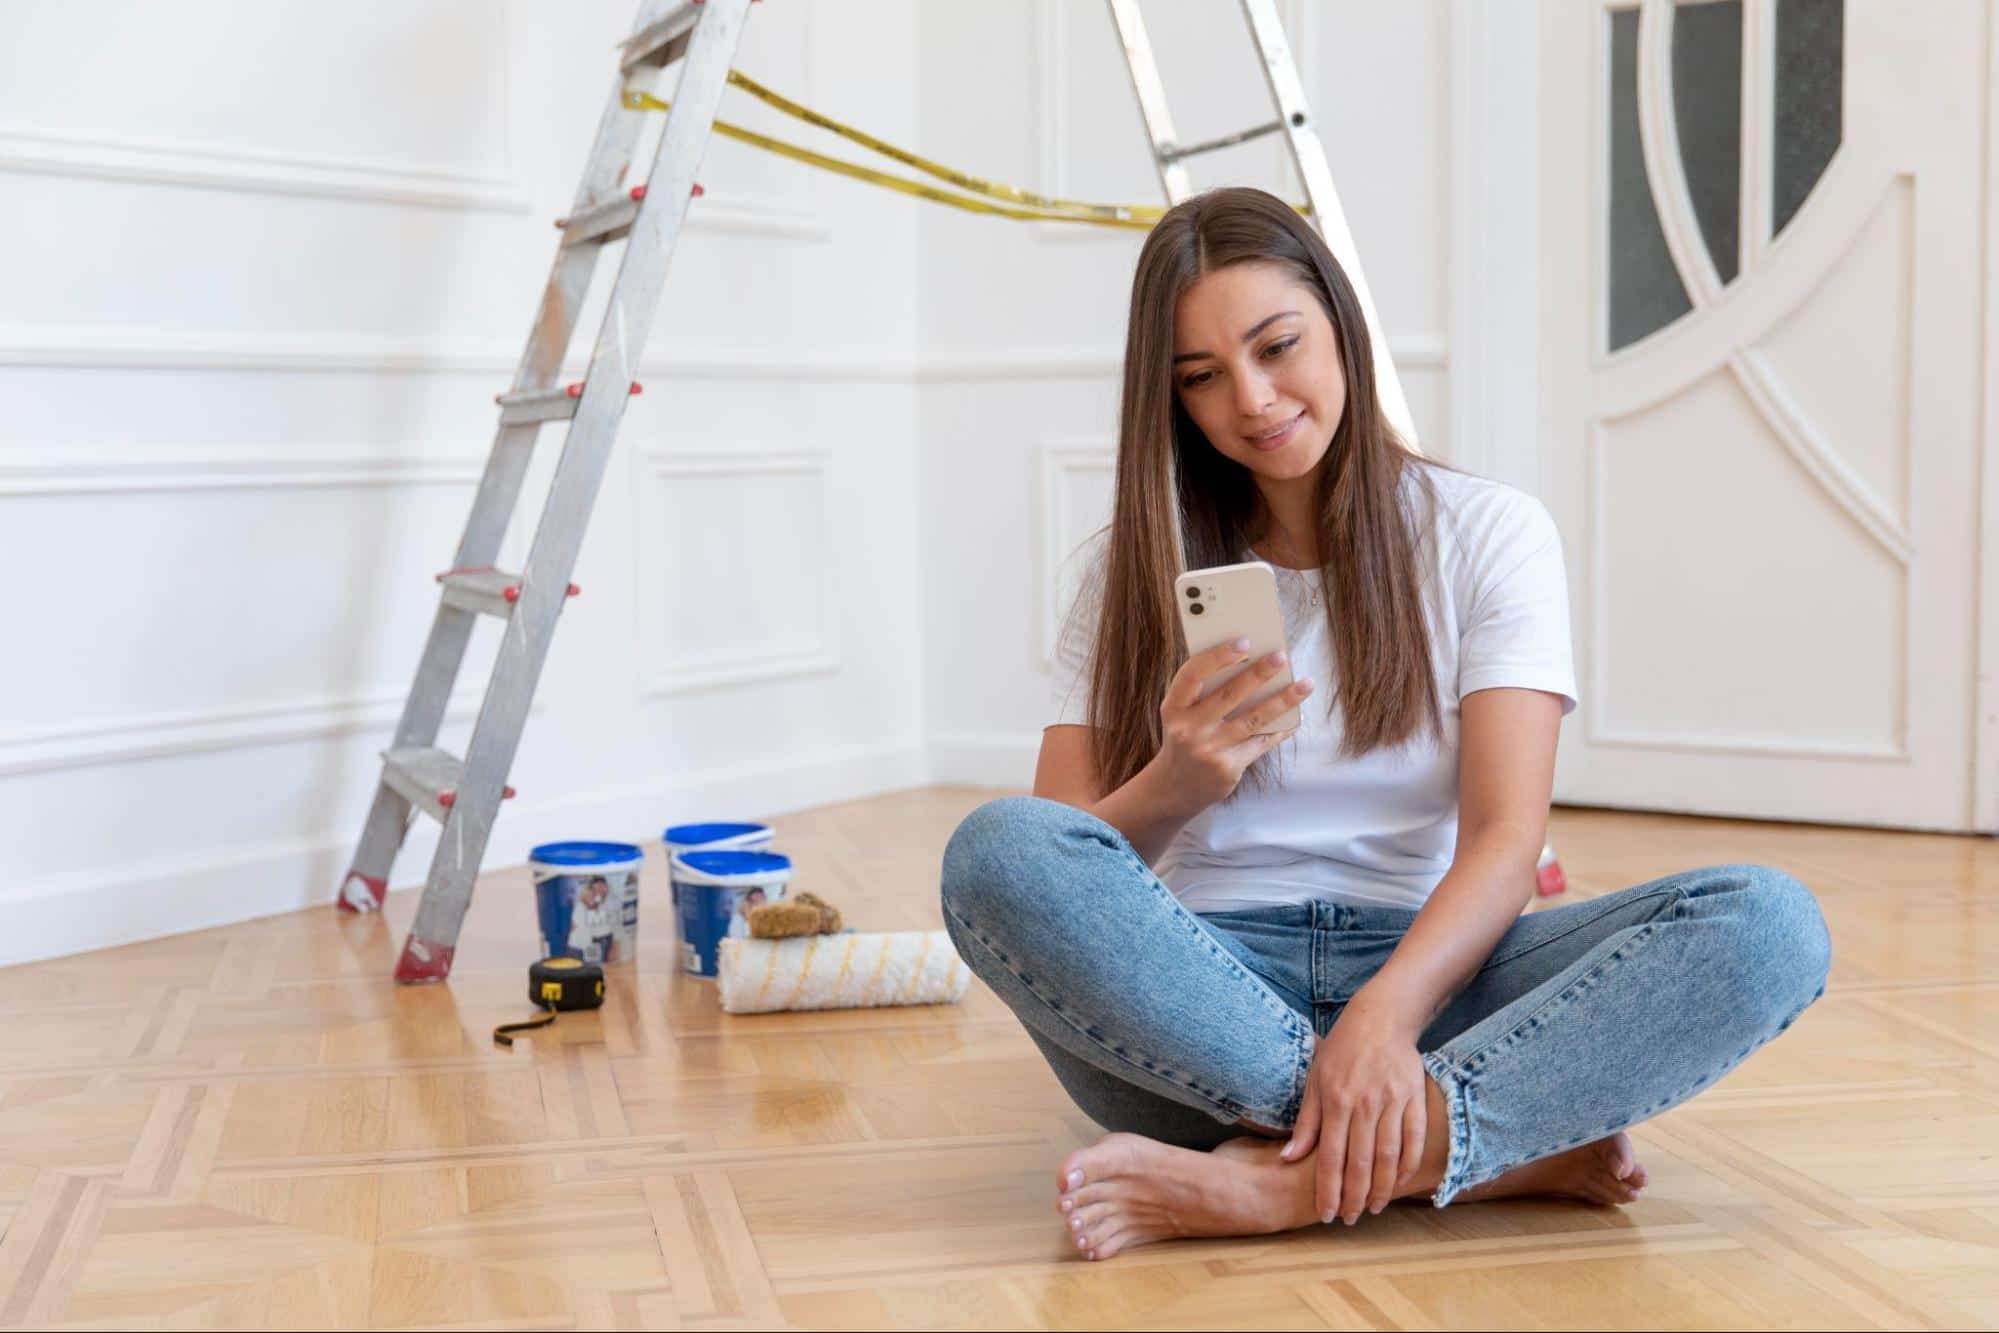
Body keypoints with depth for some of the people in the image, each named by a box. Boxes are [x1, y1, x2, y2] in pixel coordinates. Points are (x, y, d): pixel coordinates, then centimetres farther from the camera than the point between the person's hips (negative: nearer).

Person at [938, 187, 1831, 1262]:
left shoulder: (1488, 533, 7)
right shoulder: (1133, 570, 11)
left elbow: (1506, 837, -6)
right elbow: (1058, 865, 4)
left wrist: (1386, 1012, -26)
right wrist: (1178, 783, -18)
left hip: (1422, 967, 0)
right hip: (1204, 987, 1)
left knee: (1768, 923, -25)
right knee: (996, 848, -31)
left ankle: (1278, 1181, -35)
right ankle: (1505, 1152, -29)